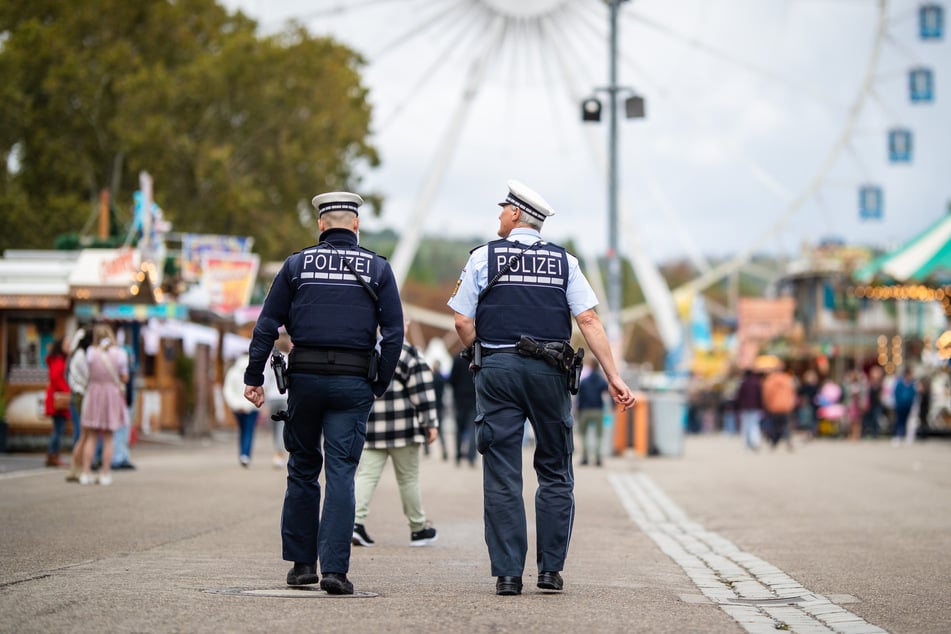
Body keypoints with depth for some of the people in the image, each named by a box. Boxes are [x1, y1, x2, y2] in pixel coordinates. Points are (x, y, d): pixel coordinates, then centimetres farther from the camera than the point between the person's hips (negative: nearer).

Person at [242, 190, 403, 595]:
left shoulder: (296, 265, 6)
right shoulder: (378, 268, 5)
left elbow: (267, 325, 1)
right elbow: (394, 332, 0)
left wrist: (253, 376, 4)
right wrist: (381, 384, 6)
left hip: (305, 377, 1)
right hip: (353, 382, -1)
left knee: (303, 469, 14)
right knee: (341, 474, -1)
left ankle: (302, 563, 18)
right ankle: (334, 569, -10)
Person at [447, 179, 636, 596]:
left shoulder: (484, 257, 3)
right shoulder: (564, 261, 8)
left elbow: (463, 322, -1)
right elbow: (588, 320, -1)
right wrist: (614, 378, -2)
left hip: (497, 371, -1)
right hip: (550, 373, 1)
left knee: (502, 478, 0)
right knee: (555, 473, 10)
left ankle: (508, 574, -2)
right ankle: (551, 570, 8)